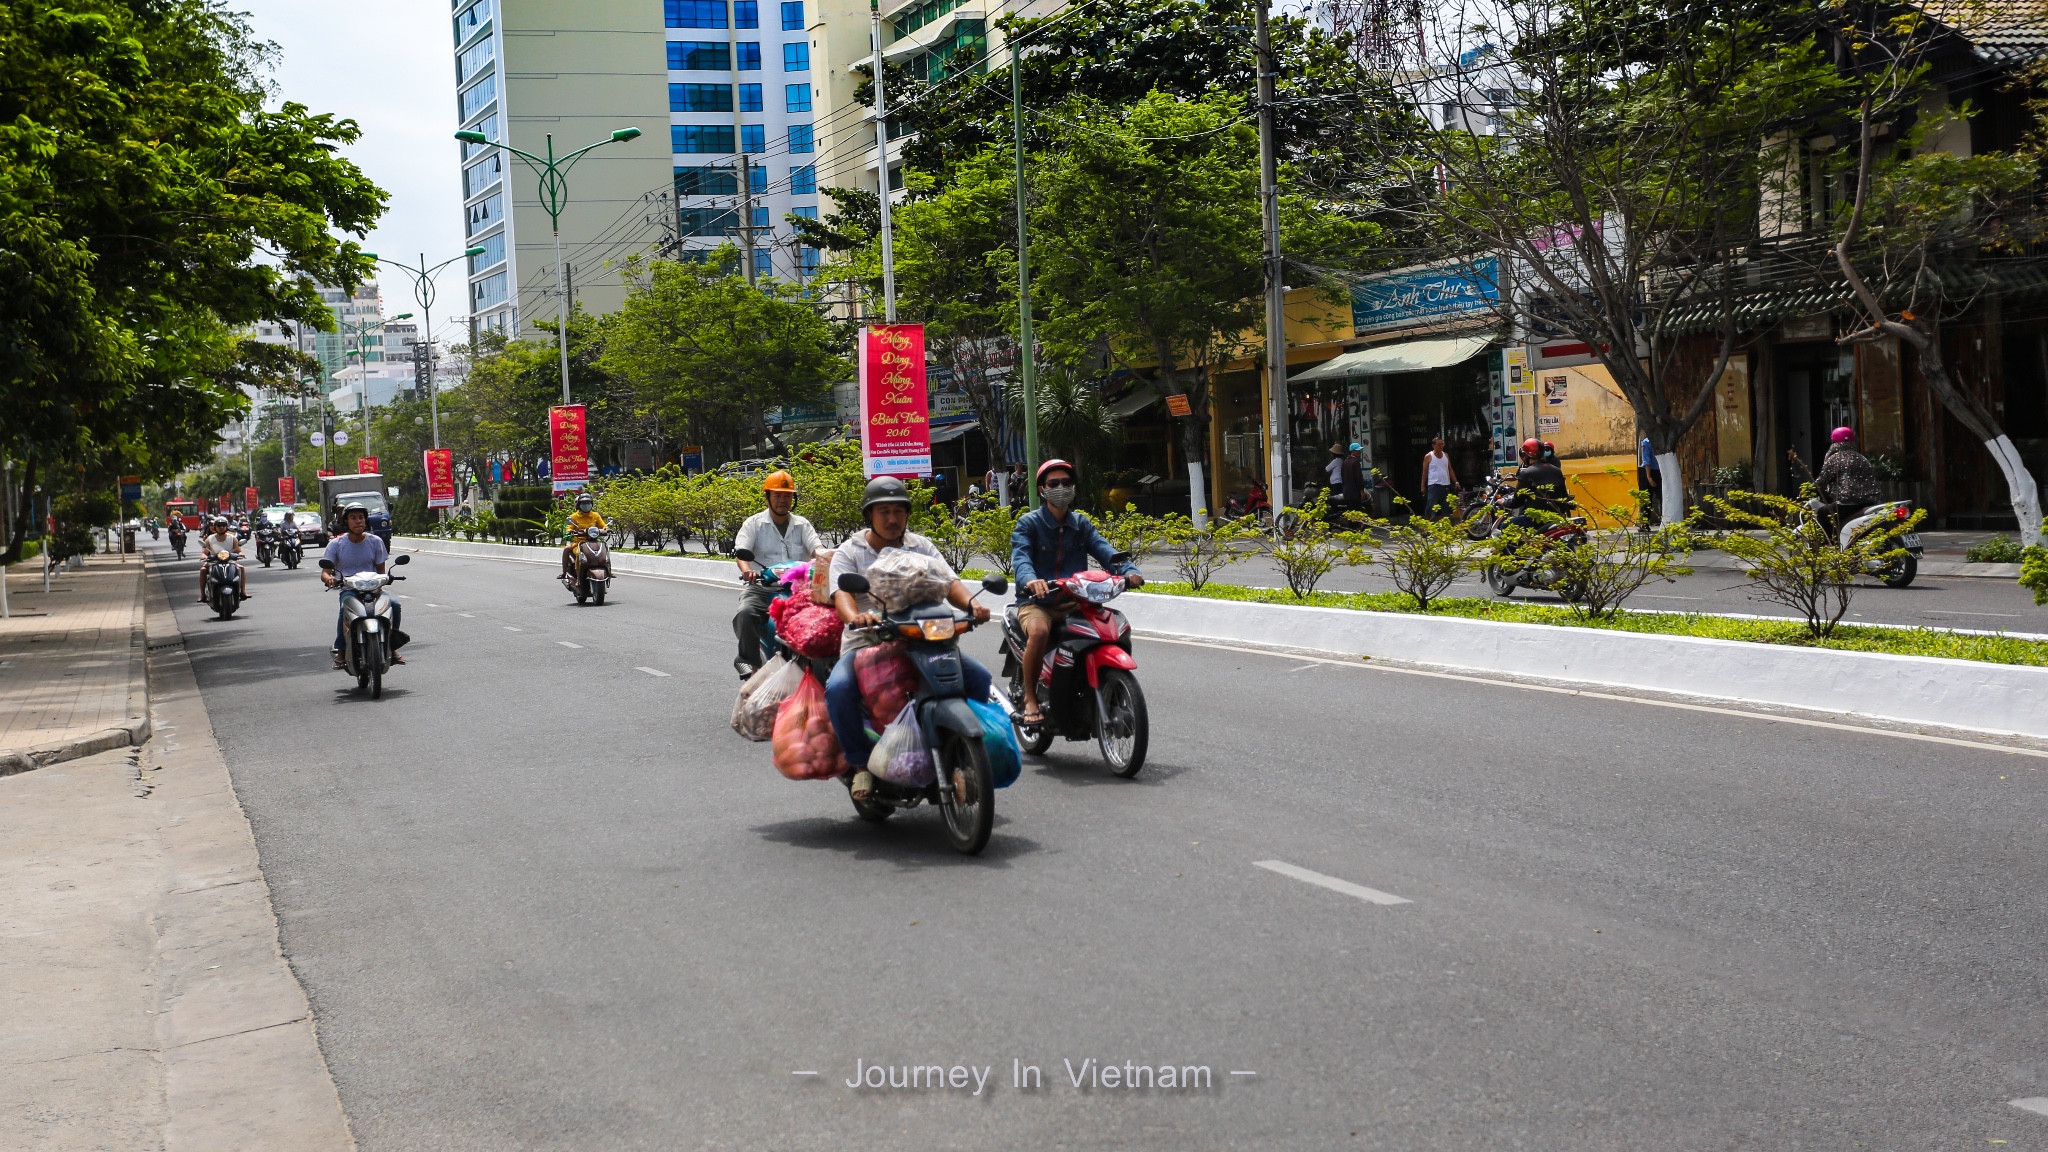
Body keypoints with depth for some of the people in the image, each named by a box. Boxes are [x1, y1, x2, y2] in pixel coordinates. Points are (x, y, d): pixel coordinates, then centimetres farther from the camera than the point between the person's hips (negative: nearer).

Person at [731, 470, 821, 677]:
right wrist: (746, 569, -29)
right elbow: (741, 550, -5)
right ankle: (748, 660, -22)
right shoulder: (754, 524, 10)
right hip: (763, 587, -2)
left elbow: (816, 547, 1)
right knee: (747, 612, -32)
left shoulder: (802, 524, 16)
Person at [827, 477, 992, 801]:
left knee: (978, 677, -17)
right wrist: (854, 616, -37)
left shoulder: (921, 547, 14)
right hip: (866, 642, -3)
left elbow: (949, 583, 1)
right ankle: (862, 763, -11)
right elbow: (842, 593, -12)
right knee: (838, 689, -33)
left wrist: (971, 604, -23)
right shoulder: (850, 552, 5)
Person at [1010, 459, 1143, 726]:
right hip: (1036, 601, -4)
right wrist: (1030, 580, -41)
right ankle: (1030, 699, -18)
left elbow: (1104, 550, -2)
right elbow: (1020, 557, -18)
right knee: (1039, 632, -36)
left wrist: (1128, 571, -23)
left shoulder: (1081, 523, 14)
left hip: (1075, 602, 4)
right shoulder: (1028, 523, 1)